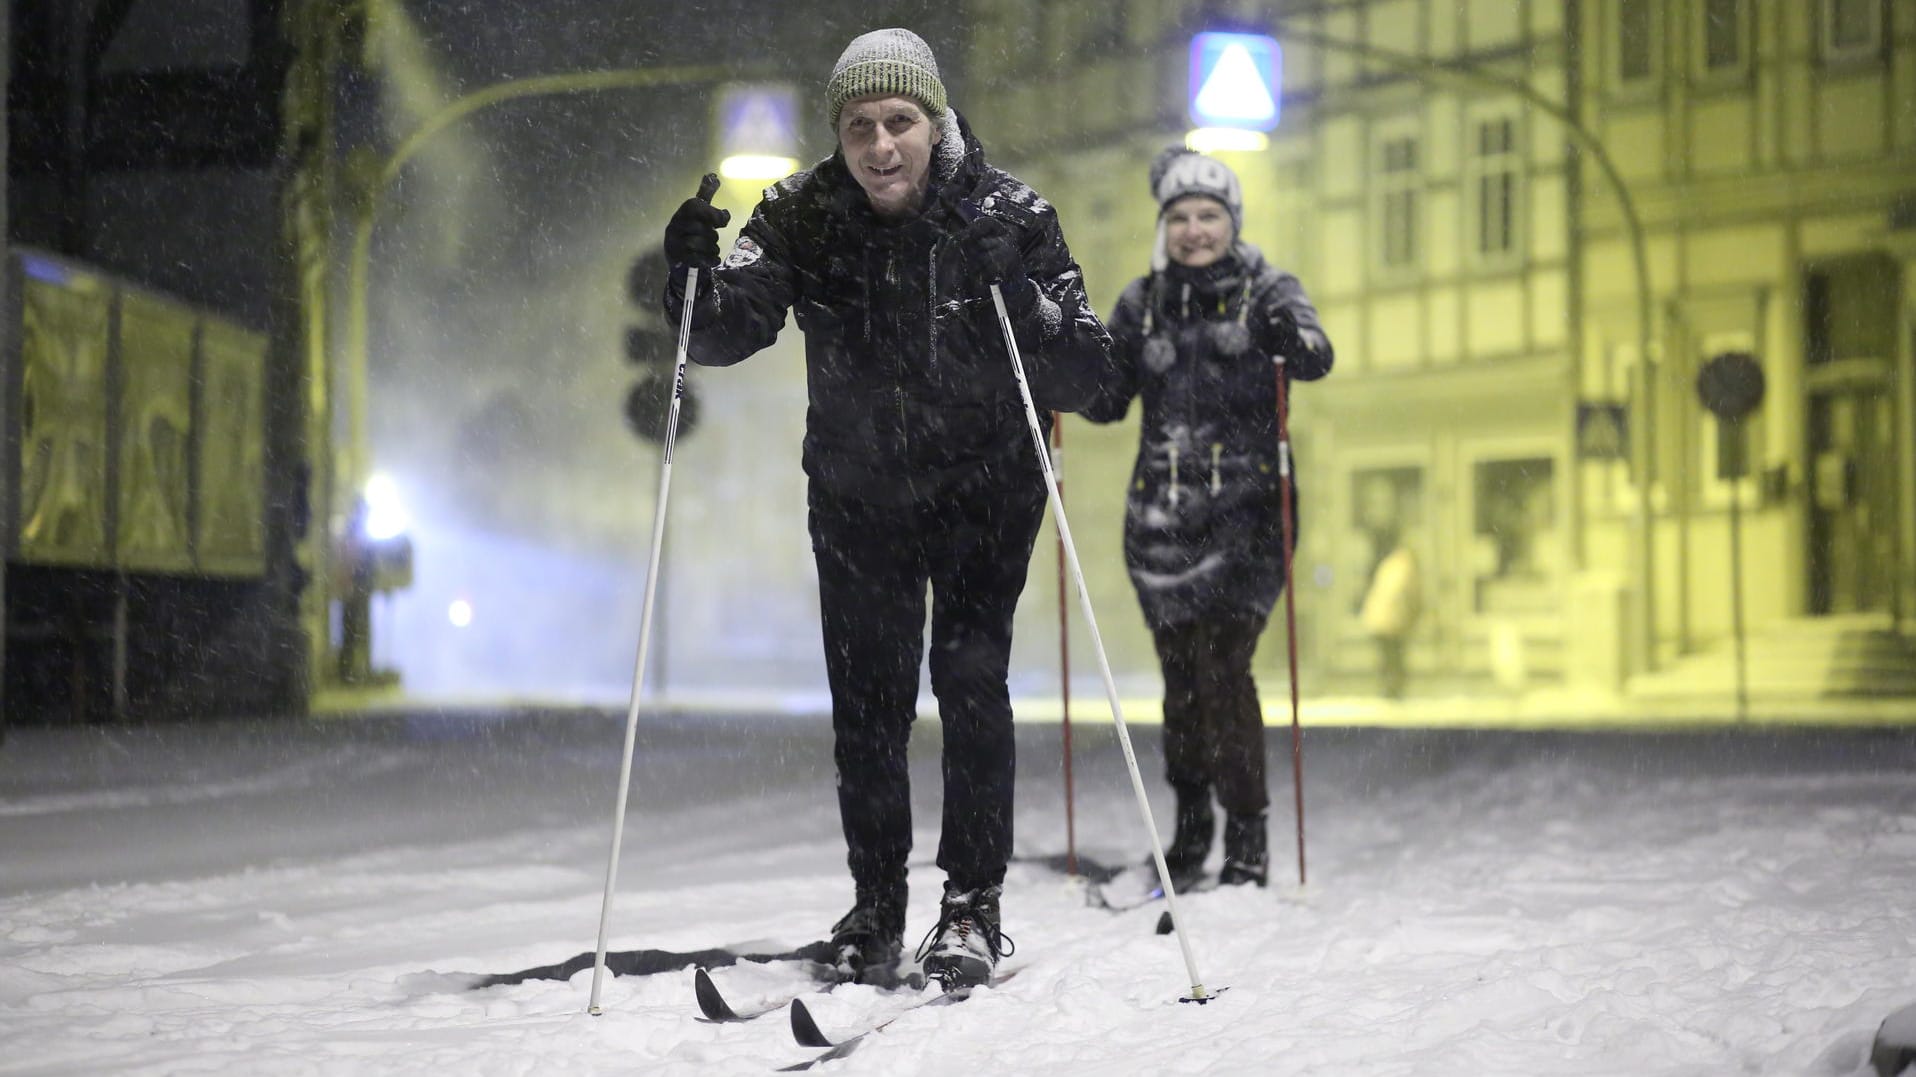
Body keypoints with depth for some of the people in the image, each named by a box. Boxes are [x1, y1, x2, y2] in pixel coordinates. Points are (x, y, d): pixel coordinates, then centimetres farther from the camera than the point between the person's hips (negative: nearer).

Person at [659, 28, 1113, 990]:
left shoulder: (1009, 216, -18)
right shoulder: (805, 217, -12)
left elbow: (1086, 379, -20)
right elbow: (724, 337, -15)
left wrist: (1025, 304, -38)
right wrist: (693, 275, -35)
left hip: (984, 486, -2)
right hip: (857, 491, 2)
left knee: (970, 679, -14)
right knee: (865, 700, 3)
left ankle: (973, 905, -4)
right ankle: (875, 907, 18)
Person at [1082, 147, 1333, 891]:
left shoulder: (1267, 291, 2)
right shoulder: (1143, 303, 11)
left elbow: (1314, 358, -17)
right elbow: (1108, 400, 15)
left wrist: (1292, 341, -39)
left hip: (1244, 511, -3)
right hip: (1160, 516, 3)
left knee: (1222, 668, -12)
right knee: (1179, 671, 4)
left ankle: (1247, 837, -4)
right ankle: (1191, 829, 17)